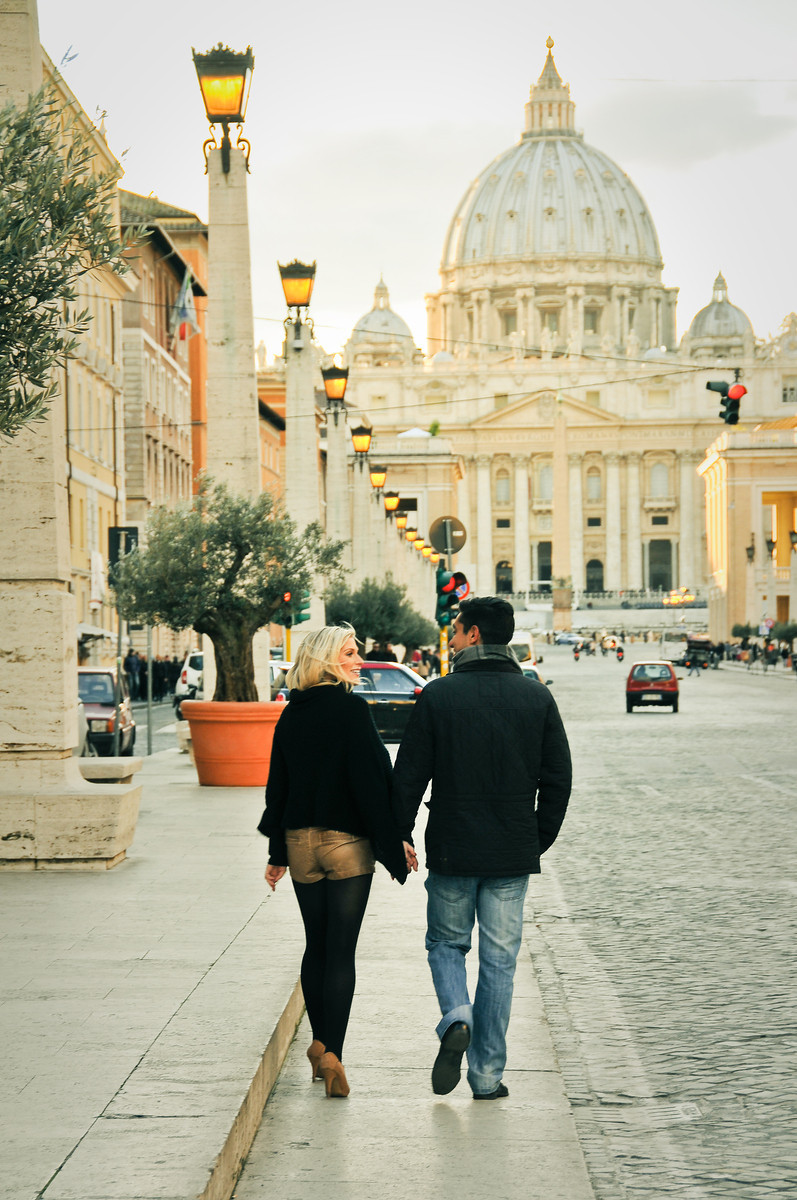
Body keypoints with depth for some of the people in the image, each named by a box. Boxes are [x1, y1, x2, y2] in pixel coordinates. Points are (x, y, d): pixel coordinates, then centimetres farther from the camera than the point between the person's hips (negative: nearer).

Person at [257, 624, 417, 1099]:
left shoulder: (291, 715, 6)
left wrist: (278, 853, 17)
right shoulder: (352, 709, -12)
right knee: (341, 950, -2)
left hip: (301, 843, 5)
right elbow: (372, 780, -15)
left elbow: (278, 785, 10)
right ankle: (332, 1053, -7)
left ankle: (320, 1043, 22)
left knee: (316, 946, 16)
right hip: (347, 844, -5)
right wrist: (395, 840, -9)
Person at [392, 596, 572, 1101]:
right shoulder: (537, 697, 1)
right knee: (499, 961, 8)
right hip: (513, 853, 2)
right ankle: (488, 1074, 9)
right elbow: (558, 778, 3)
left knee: (446, 943, 17)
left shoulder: (439, 695, -6)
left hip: (451, 850, -2)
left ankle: (457, 1017, -9)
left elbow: (409, 775, -4)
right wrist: (539, 840, 13)